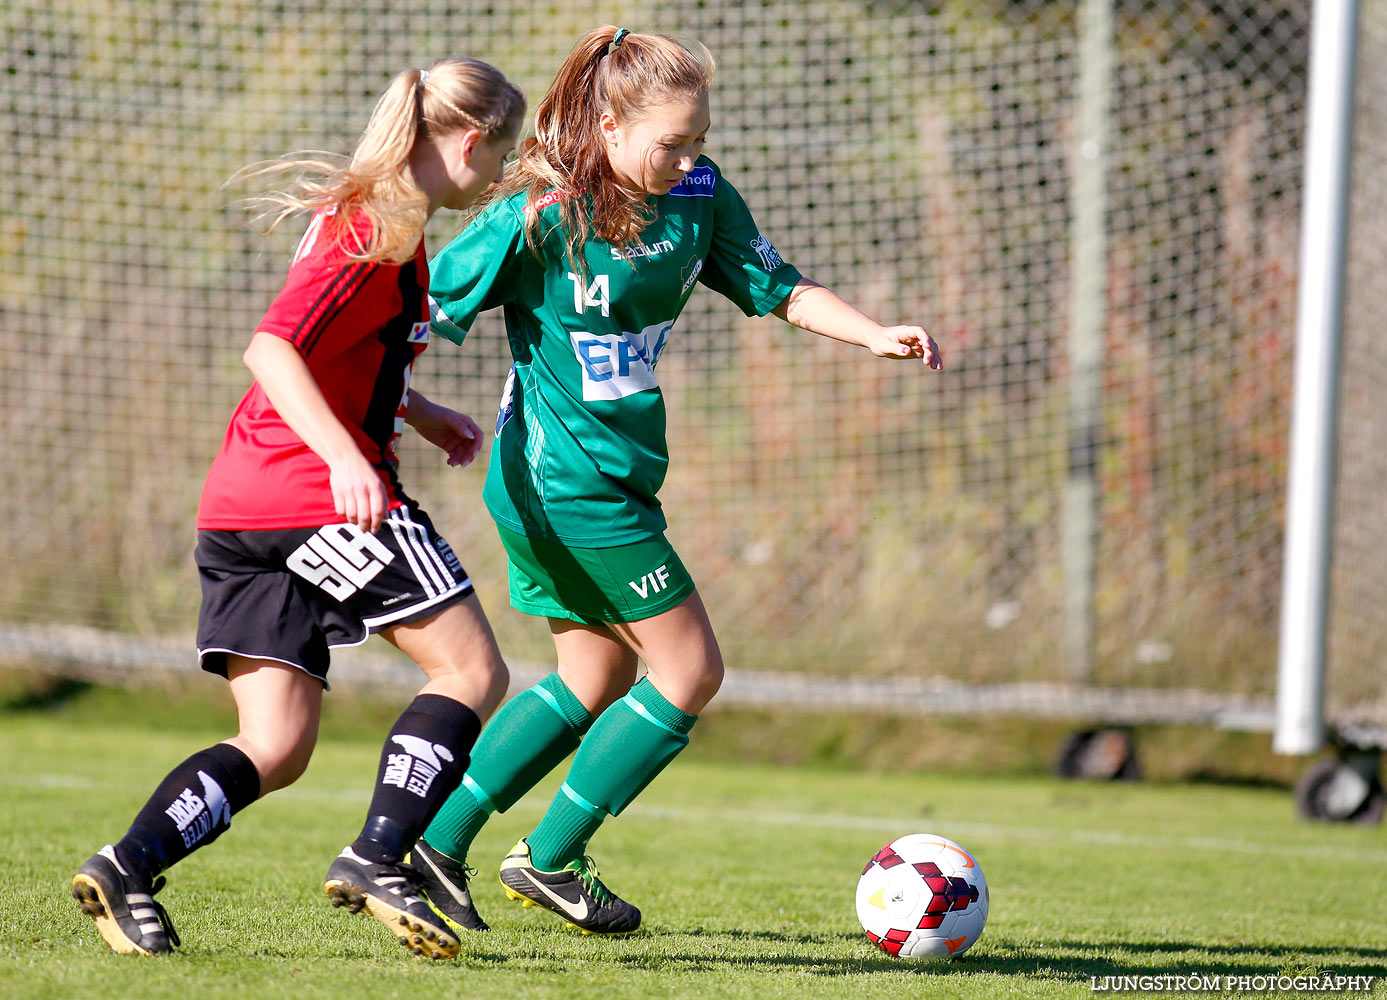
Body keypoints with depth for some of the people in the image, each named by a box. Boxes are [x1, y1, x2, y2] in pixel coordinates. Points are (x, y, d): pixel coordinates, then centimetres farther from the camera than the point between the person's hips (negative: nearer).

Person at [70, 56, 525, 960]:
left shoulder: (370, 217, 21)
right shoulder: (379, 231, -10)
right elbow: (271, 348, -21)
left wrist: (419, 413, 35)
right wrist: (343, 455, -30)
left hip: (240, 510, 10)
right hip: (320, 500, -10)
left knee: (275, 749, 5)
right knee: (473, 671, -1)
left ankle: (130, 865, -13)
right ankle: (379, 856, -13)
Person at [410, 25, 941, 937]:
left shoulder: (698, 194, 0)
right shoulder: (537, 218, -20)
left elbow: (775, 287, 8)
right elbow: (424, 313, -15)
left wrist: (875, 335, -6)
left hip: (617, 477, 9)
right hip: (570, 482, -9)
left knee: (600, 677, 18)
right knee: (689, 672, -3)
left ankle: (437, 844, 21)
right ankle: (551, 861, 6)